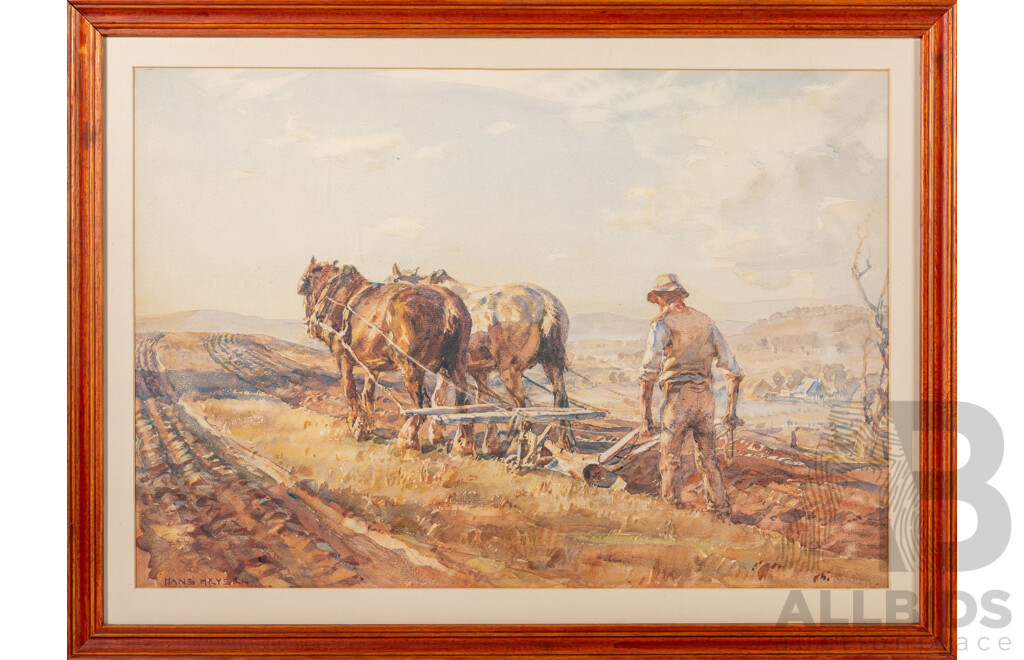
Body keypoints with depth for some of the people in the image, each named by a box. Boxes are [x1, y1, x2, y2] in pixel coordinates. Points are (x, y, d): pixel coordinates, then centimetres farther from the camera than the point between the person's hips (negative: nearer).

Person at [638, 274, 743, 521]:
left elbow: (649, 372, -14)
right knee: (708, 460, 15)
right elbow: (733, 370, 14)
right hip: (705, 397, 5)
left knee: (670, 461, 3)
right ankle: (722, 516, 18)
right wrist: (731, 408, 20)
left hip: (677, 397, -5)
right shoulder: (706, 323, 14)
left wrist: (645, 414, -12)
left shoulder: (662, 324, -3)